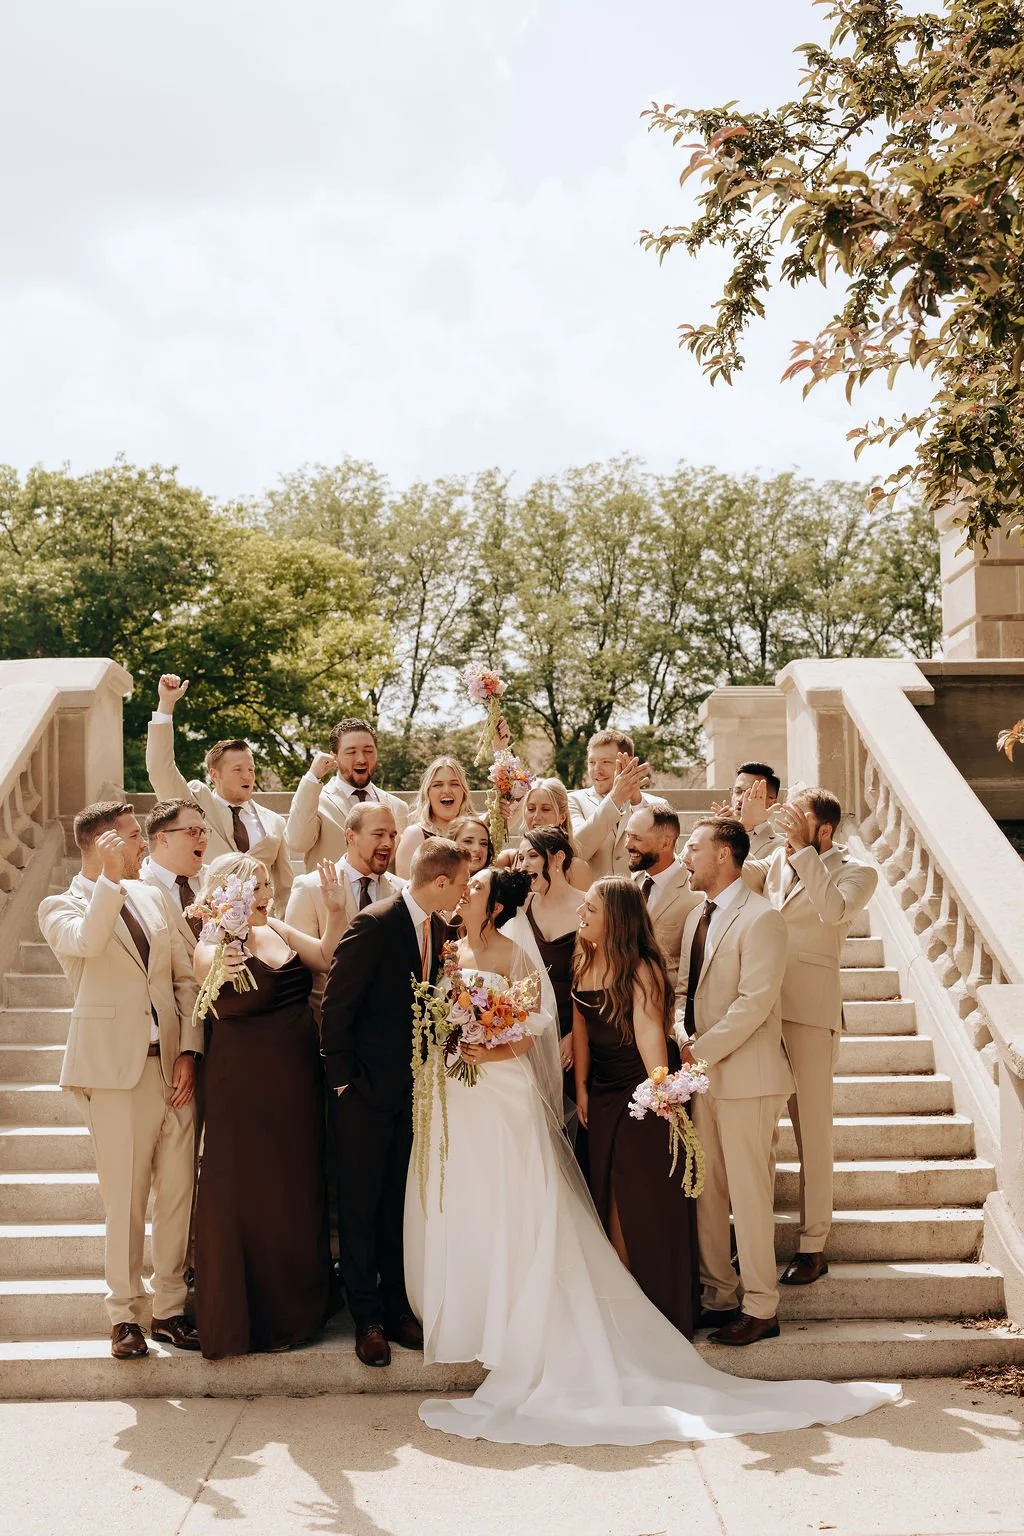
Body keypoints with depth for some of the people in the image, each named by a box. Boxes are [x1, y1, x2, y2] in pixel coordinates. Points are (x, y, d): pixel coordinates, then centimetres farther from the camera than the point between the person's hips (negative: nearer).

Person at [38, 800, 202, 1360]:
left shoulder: (150, 898, 14)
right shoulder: (61, 907, -1)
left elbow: (186, 977, 12)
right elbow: (87, 942, -26)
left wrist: (189, 1050, 2)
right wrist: (109, 878, -22)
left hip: (173, 1066, 5)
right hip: (116, 1070, -5)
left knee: (178, 1193, 6)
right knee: (125, 1199, 1)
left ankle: (169, 1308, 19)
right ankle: (125, 1314, 16)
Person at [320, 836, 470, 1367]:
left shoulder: (439, 929, 5)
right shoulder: (374, 924, -17)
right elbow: (336, 1006, -15)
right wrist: (343, 1079, -12)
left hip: (414, 1088, 6)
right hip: (369, 1089, -6)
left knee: (399, 1203, 14)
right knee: (361, 1203, 5)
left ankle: (397, 1307, 24)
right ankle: (367, 1318, 15)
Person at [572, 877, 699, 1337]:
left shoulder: (642, 969, -19)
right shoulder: (584, 962, 3)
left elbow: (649, 1031, -33)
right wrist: (581, 1086, 10)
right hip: (603, 1095, 7)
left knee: (648, 1201, 2)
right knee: (608, 1199, 13)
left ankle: (662, 1310, 16)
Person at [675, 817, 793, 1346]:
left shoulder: (760, 918, -13)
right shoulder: (696, 917, 15)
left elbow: (754, 1003, -19)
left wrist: (702, 1051, -17)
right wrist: (683, 1040, -3)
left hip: (745, 1074, -8)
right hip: (702, 1071, 8)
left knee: (748, 1190, -2)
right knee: (706, 1189, 11)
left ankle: (760, 1308, 9)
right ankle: (720, 1297, 22)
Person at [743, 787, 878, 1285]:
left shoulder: (855, 872, -2)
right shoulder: (778, 862, 13)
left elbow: (835, 911, -21)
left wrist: (803, 850, -19)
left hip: (810, 1012, -5)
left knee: (812, 1131, 1)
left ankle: (813, 1246, 9)